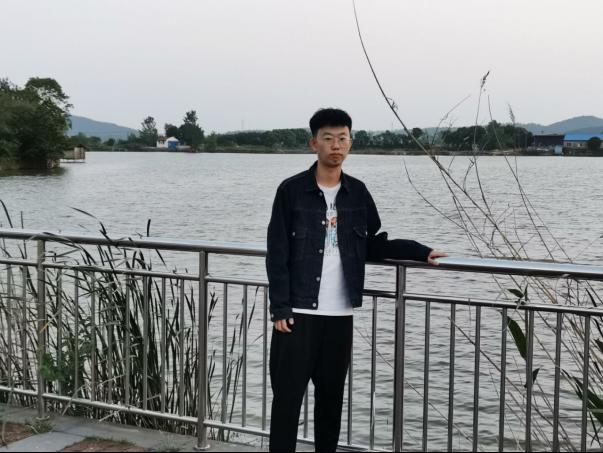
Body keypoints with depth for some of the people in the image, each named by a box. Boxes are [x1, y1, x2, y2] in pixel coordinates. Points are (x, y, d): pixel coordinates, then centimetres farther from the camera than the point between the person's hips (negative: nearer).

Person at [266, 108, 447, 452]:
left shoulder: (358, 193, 7)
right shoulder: (292, 190, -5)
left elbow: (373, 245, 14)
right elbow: (277, 254, -6)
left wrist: (421, 252, 5)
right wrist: (280, 307, -11)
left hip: (340, 314, 4)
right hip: (298, 312, -4)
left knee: (332, 395, 12)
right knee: (288, 394, 0)